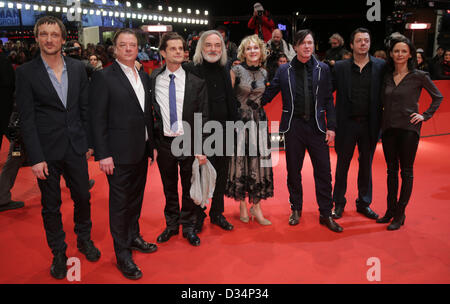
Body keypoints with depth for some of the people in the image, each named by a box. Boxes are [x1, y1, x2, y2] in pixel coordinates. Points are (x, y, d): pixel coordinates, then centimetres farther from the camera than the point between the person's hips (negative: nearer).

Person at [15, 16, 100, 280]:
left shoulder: (78, 68, 3)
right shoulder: (26, 73, -6)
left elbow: (85, 108, 8)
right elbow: (27, 118, -8)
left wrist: (89, 143, 6)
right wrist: (36, 157, -12)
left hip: (76, 148, 3)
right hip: (47, 151, -2)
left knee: (83, 197, 14)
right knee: (51, 206, 10)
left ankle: (84, 239, 38)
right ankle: (59, 253, 28)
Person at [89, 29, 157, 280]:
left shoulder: (144, 77, 11)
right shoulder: (104, 77, -9)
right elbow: (98, 118, -12)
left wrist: (152, 145, 12)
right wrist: (103, 154, -16)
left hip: (141, 150, 6)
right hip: (119, 153, -6)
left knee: (136, 198, 19)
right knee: (120, 202, 4)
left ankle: (133, 237, 38)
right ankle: (123, 255, 17)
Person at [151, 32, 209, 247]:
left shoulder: (196, 82, -5)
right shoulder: (153, 80, 0)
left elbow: (202, 118, -5)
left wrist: (200, 149, -10)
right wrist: (151, 143, -3)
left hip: (188, 142, -1)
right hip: (164, 142, 1)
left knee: (189, 187, 11)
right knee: (169, 187, 15)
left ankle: (189, 227, 30)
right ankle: (171, 225, 34)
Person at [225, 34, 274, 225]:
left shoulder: (264, 73, 9)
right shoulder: (236, 71, -5)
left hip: (259, 121, 4)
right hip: (240, 121, -4)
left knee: (259, 162, 3)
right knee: (241, 161, 1)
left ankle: (256, 206, 13)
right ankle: (242, 205, 15)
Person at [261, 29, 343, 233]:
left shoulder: (323, 69, 6)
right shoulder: (284, 70, 5)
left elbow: (328, 100, 6)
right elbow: (268, 94, 8)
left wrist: (331, 126, 0)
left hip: (317, 126, 0)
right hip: (293, 126, 0)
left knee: (323, 171, 1)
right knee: (293, 170, 8)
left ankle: (326, 214, 14)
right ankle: (296, 210, 26)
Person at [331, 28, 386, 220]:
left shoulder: (381, 66, 1)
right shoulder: (340, 67, -1)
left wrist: (381, 120, -6)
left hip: (369, 125, 1)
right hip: (347, 124, -1)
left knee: (366, 165, 13)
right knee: (342, 165, 8)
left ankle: (364, 203, 28)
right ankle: (339, 203, 22)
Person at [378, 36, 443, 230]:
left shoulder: (419, 76, -3)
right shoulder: (387, 77, 8)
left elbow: (438, 97, 6)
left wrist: (425, 115, -2)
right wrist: (381, 122, 5)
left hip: (408, 128, -4)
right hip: (388, 128, 4)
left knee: (406, 171, 2)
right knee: (391, 170, 11)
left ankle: (400, 214, 10)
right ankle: (390, 210, 21)